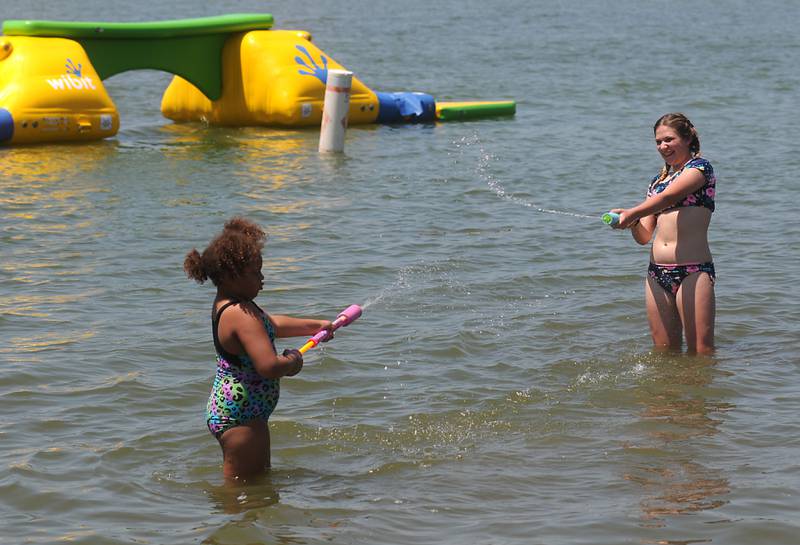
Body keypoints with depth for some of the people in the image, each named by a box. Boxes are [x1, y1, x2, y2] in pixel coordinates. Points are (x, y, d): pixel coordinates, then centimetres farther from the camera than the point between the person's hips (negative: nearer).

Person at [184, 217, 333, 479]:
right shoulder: (242, 315, -26)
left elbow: (271, 325, 27)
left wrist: (316, 325, 28)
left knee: (261, 475, 23)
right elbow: (269, 367, -35)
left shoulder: (225, 305, 8)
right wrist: (292, 362, -13)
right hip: (240, 418, -11)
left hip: (226, 409, 11)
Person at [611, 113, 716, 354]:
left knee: (701, 352, -8)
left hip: (693, 271, -6)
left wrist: (632, 213, -31)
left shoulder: (700, 167, 1)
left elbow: (669, 197, -18)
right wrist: (632, 222, -9)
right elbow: (644, 236, 14)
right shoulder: (658, 181, 21)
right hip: (657, 273, 7)